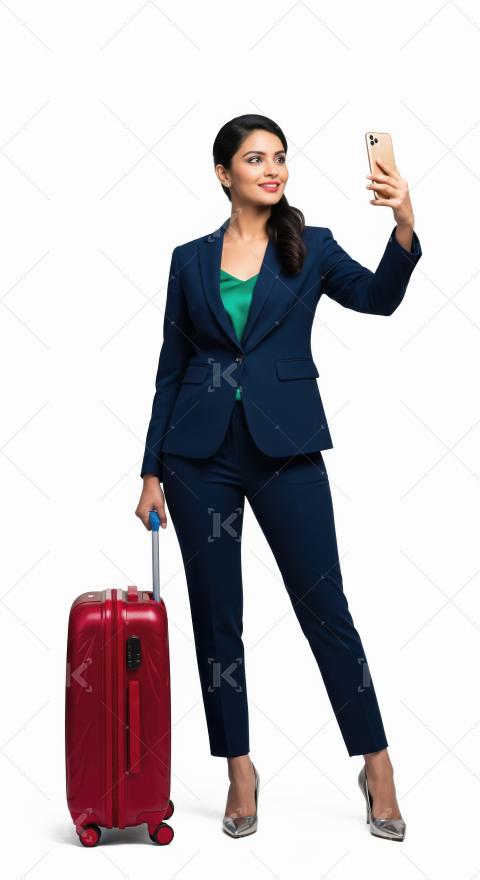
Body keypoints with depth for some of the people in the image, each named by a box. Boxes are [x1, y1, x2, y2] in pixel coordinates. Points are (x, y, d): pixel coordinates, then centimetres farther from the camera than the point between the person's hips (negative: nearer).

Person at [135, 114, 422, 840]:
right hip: (201, 453, 2)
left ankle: (377, 766, 14)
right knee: (216, 614, 7)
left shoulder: (311, 247, 5)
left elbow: (377, 298, -13)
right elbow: (171, 369, 8)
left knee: (325, 605, -1)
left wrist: (405, 225, -30)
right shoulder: (191, 260, 8)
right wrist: (152, 472, 5)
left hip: (286, 448, -1)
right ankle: (240, 771, 22)